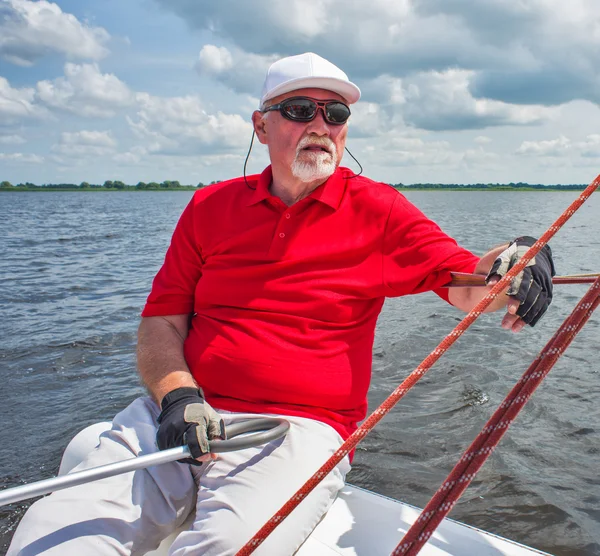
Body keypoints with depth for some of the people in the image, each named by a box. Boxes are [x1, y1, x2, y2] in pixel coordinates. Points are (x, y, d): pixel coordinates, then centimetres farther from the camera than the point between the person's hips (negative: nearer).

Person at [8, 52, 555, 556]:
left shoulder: (377, 209, 5)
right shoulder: (211, 205, 12)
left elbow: (465, 281, -2)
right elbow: (160, 320, 9)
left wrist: (515, 262, -25)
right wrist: (176, 394, -9)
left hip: (301, 429, -2)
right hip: (178, 416, 4)